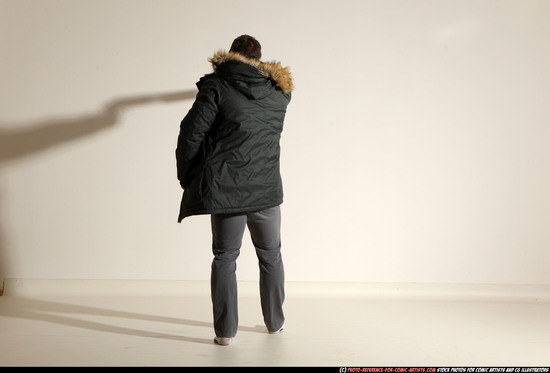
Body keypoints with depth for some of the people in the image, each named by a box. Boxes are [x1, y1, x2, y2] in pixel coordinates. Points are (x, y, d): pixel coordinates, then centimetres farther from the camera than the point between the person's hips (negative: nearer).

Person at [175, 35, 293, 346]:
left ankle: (225, 331, 6)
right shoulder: (279, 92, 7)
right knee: (271, 256, 18)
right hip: (266, 190, 2)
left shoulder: (217, 87, -4)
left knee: (225, 257, 7)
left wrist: (187, 177, 3)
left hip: (225, 189, -2)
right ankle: (275, 322, 29)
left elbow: (191, 134, -8)